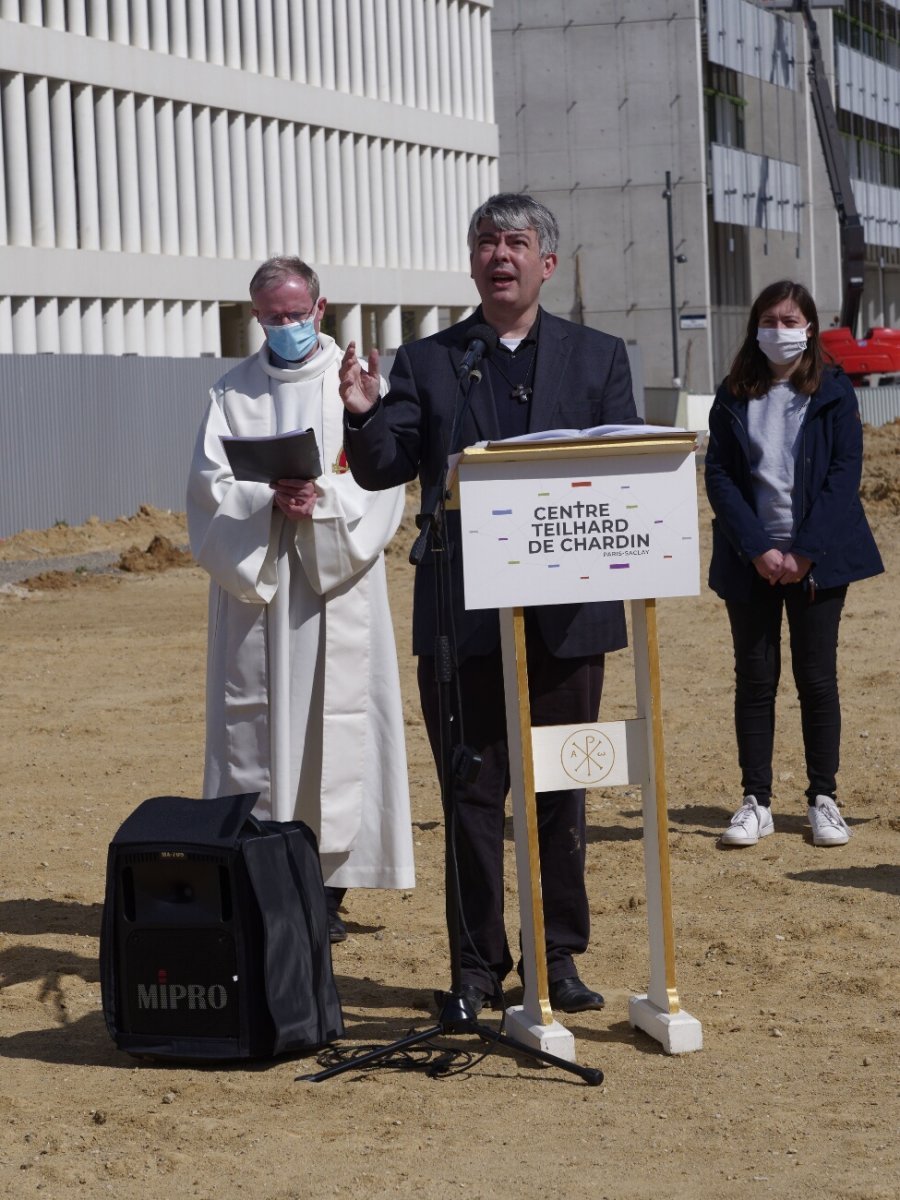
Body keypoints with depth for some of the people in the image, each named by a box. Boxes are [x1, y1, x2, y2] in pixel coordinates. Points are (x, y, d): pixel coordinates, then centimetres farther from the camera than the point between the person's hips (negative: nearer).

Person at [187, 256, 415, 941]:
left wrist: (323, 500, -20)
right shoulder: (233, 393, 11)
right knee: (254, 728, -3)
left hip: (337, 589, -1)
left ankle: (330, 891, 1)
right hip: (252, 584, 1)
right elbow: (212, 486, 1)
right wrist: (272, 503, -18)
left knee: (336, 726, -3)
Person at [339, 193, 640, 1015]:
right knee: (471, 794, 4)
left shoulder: (598, 358, 9)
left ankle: (558, 955, 18)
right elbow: (384, 470, 0)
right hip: (462, 616, 0)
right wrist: (365, 417, -20)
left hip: (565, 614, 1)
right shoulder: (424, 363, 8)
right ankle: (479, 963, 12)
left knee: (560, 792, 8)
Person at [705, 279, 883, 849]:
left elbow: (845, 472, -5)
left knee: (817, 677, 2)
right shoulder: (734, 397, 5)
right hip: (751, 560, 1)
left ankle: (824, 798, 10)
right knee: (755, 679, 3)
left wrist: (804, 552, -13)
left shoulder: (834, 392, 1)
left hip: (817, 557, -1)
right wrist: (759, 549, -12)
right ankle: (757, 802, 8)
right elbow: (719, 475, -1)